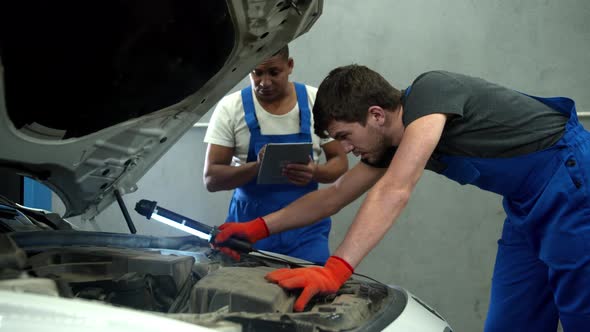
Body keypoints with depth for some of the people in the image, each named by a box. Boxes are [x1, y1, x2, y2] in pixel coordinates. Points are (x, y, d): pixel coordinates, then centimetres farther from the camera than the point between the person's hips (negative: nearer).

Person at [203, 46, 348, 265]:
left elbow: (340, 162, 4)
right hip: (248, 227, -1)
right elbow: (211, 178, -8)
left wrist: (315, 172, -20)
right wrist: (257, 166, -27)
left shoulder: (316, 102, -1)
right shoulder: (230, 109, -5)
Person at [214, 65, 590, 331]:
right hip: (528, 205, 9)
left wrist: (335, 271, -36)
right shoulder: (391, 143, 5)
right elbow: (334, 196, 15)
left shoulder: (429, 92, -22)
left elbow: (394, 192, -32)